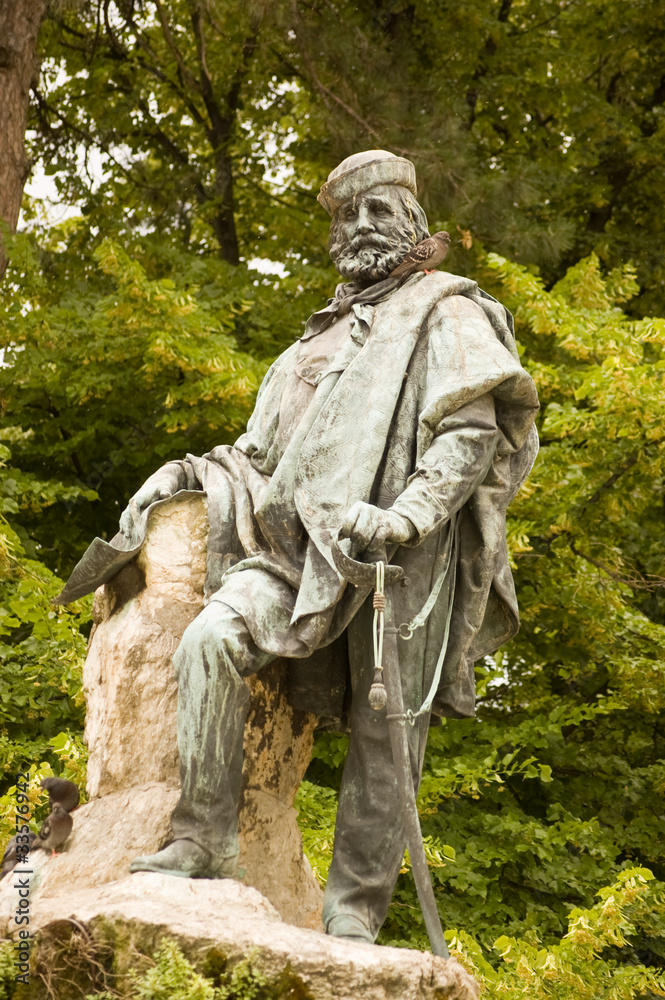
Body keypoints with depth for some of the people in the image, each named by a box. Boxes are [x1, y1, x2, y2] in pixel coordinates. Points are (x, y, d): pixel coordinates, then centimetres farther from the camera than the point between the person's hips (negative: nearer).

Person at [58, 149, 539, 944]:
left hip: (399, 560, -5)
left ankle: (354, 915, -2)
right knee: (213, 639, -22)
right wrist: (183, 474, 15)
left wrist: (405, 515, -20)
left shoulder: (443, 314, 10)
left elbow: (472, 432, -5)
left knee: (383, 740, -7)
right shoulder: (317, 342, 30)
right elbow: (259, 453, 32)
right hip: (305, 550, 5)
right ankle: (205, 840, -20)